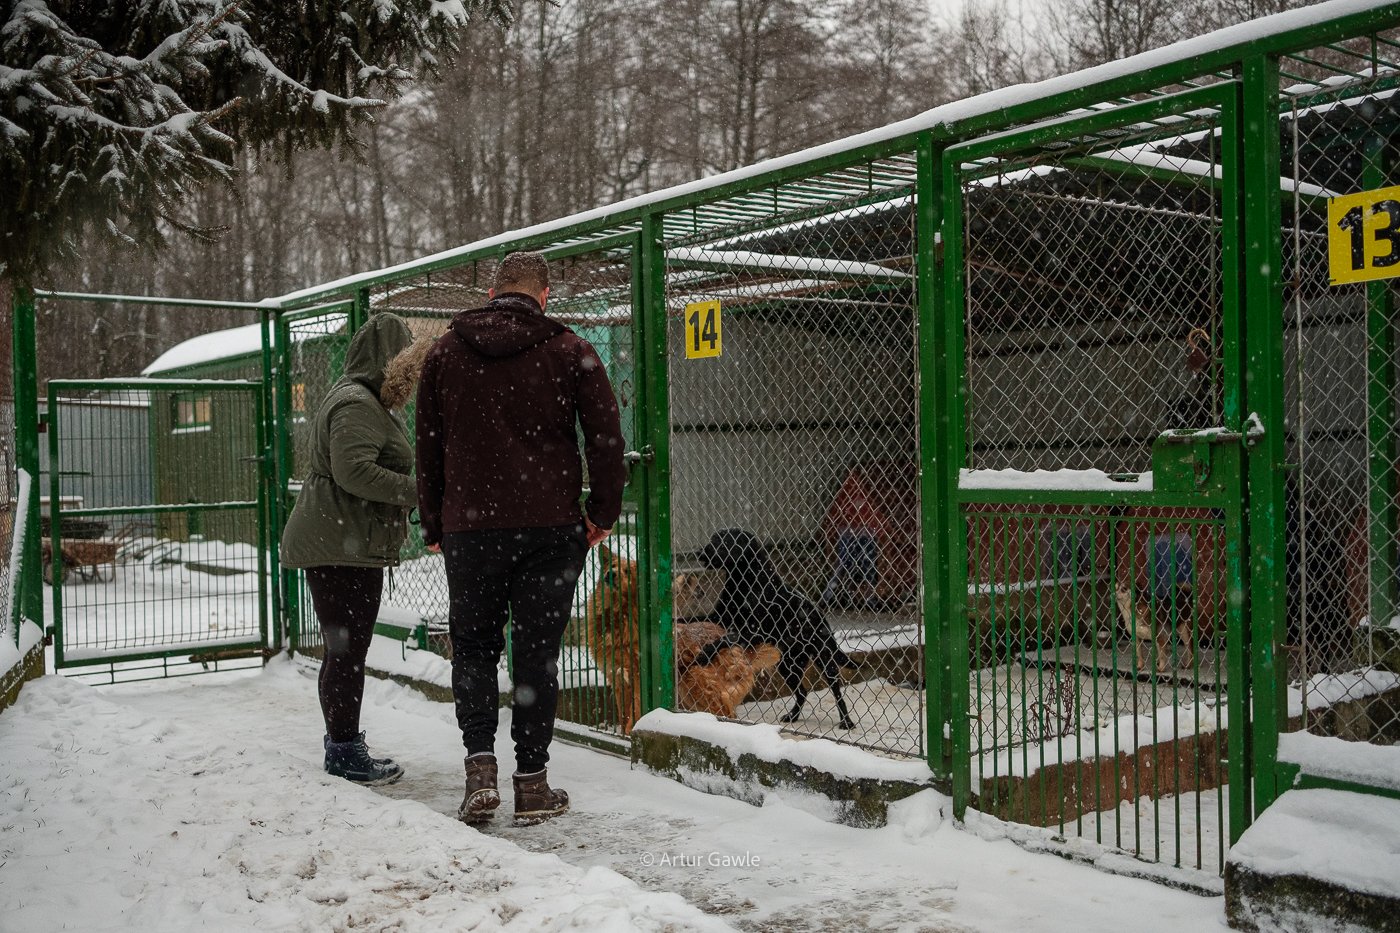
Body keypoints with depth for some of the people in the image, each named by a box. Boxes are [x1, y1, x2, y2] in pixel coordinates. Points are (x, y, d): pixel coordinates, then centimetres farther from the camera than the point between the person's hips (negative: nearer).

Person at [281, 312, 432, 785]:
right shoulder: (357, 404, -15)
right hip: (340, 547, -11)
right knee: (347, 651, -5)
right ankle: (344, 752, 2)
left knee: (345, 650, 17)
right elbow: (354, 470, -27)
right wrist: (417, 490, -23)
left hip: (347, 545, 11)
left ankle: (343, 746, 28)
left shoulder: (368, 401, 21)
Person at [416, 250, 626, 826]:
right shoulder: (568, 351, 2)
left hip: (470, 526, 1)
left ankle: (480, 770, 0)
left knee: (473, 646, 13)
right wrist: (603, 512, 9)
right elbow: (605, 437, -1)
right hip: (551, 525, -1)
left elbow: (428, 447, 11)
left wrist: (433, 527, 16)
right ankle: (532, 784, 9)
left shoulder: (446, 351, 9)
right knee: (536, 651, 6)